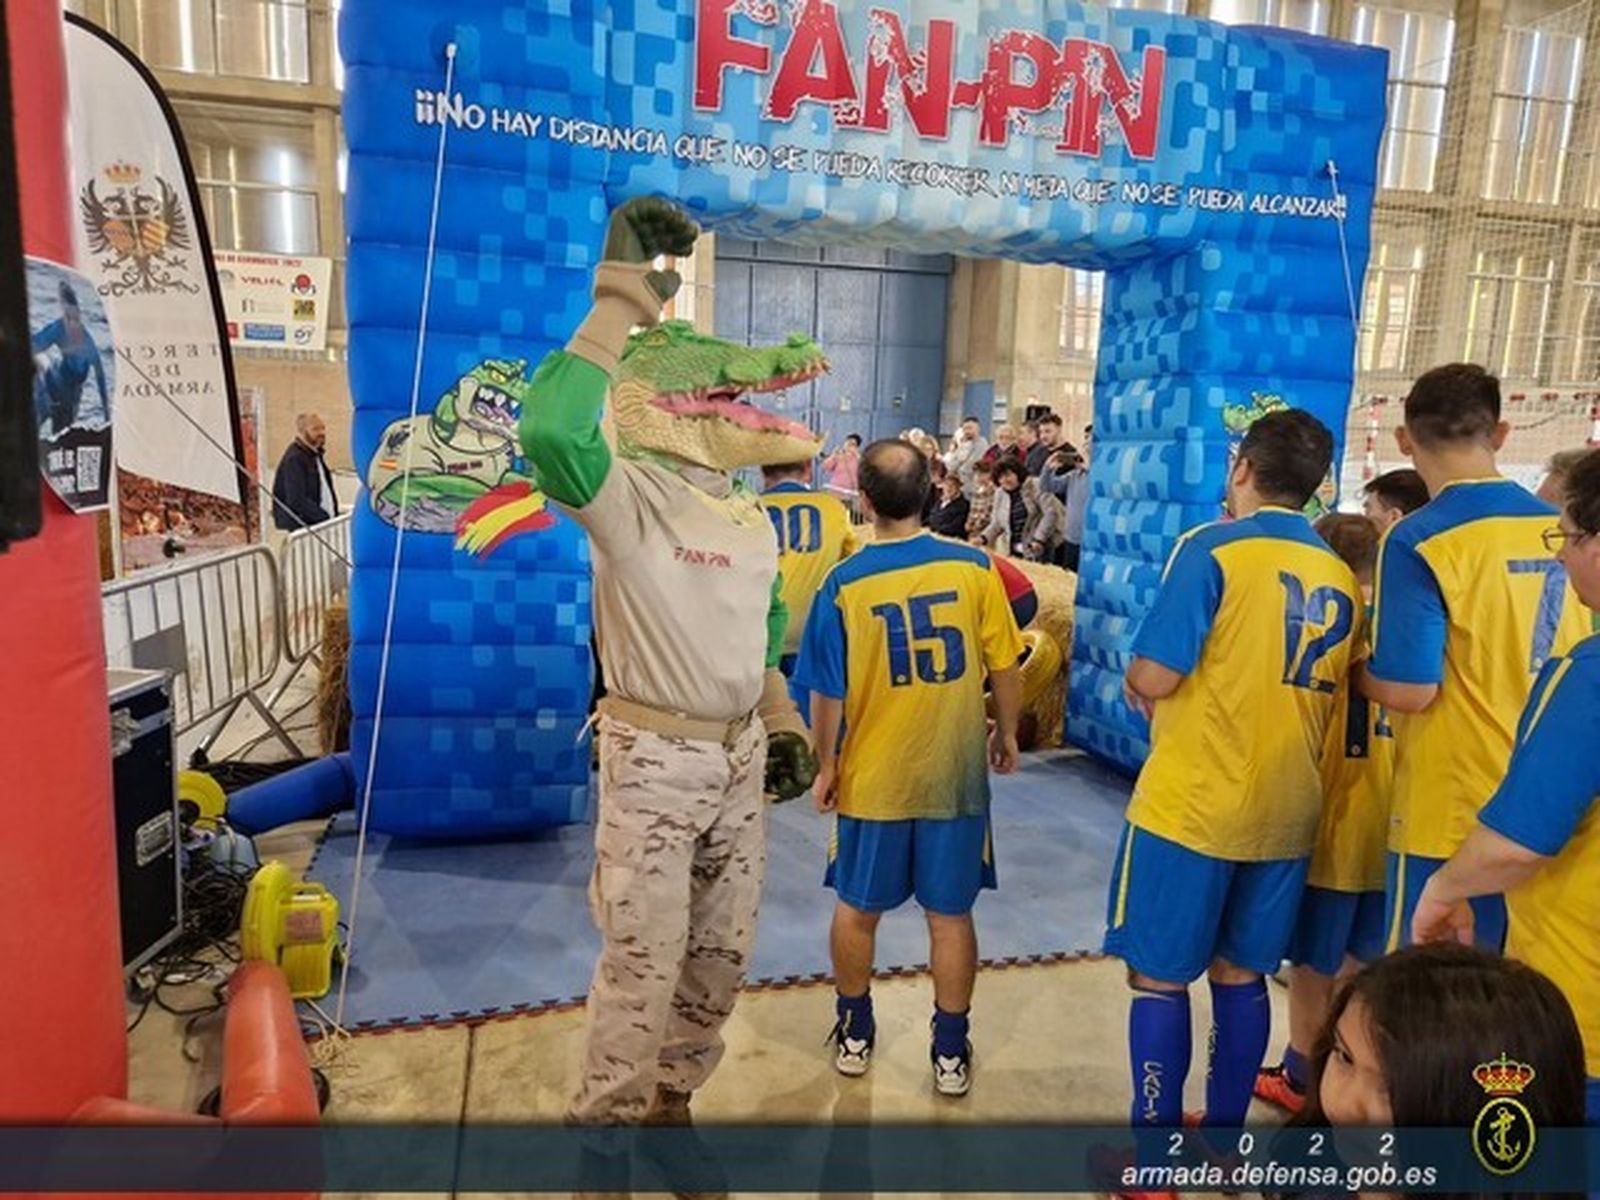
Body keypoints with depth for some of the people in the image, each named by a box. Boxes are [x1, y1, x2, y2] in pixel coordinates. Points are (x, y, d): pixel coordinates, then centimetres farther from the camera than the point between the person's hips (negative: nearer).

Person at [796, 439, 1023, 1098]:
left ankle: (855, 1034, 35)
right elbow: (1006, 668, -4)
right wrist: (1006, 733, 13)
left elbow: (827, 694, -9)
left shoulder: (844, 583, -13)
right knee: (950, 914, 14)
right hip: (956, 774, 1)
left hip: (871, 777, 0)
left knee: (856, 909, 18)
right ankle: (951, 1051, 27)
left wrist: (825, 766, 5)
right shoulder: (974, 567, -11)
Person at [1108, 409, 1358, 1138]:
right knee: (1240, 976, 18)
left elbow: (1154, 678, -18)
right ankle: (1223, 1137, 32)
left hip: (1190, 808, -6)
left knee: (1158, 977, 7)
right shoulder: (1341, 578, 7)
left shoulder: (1212, 549, -13)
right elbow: (1319, 688, 14)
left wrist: (1134, 677, 4)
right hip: (1285, 813, 6)